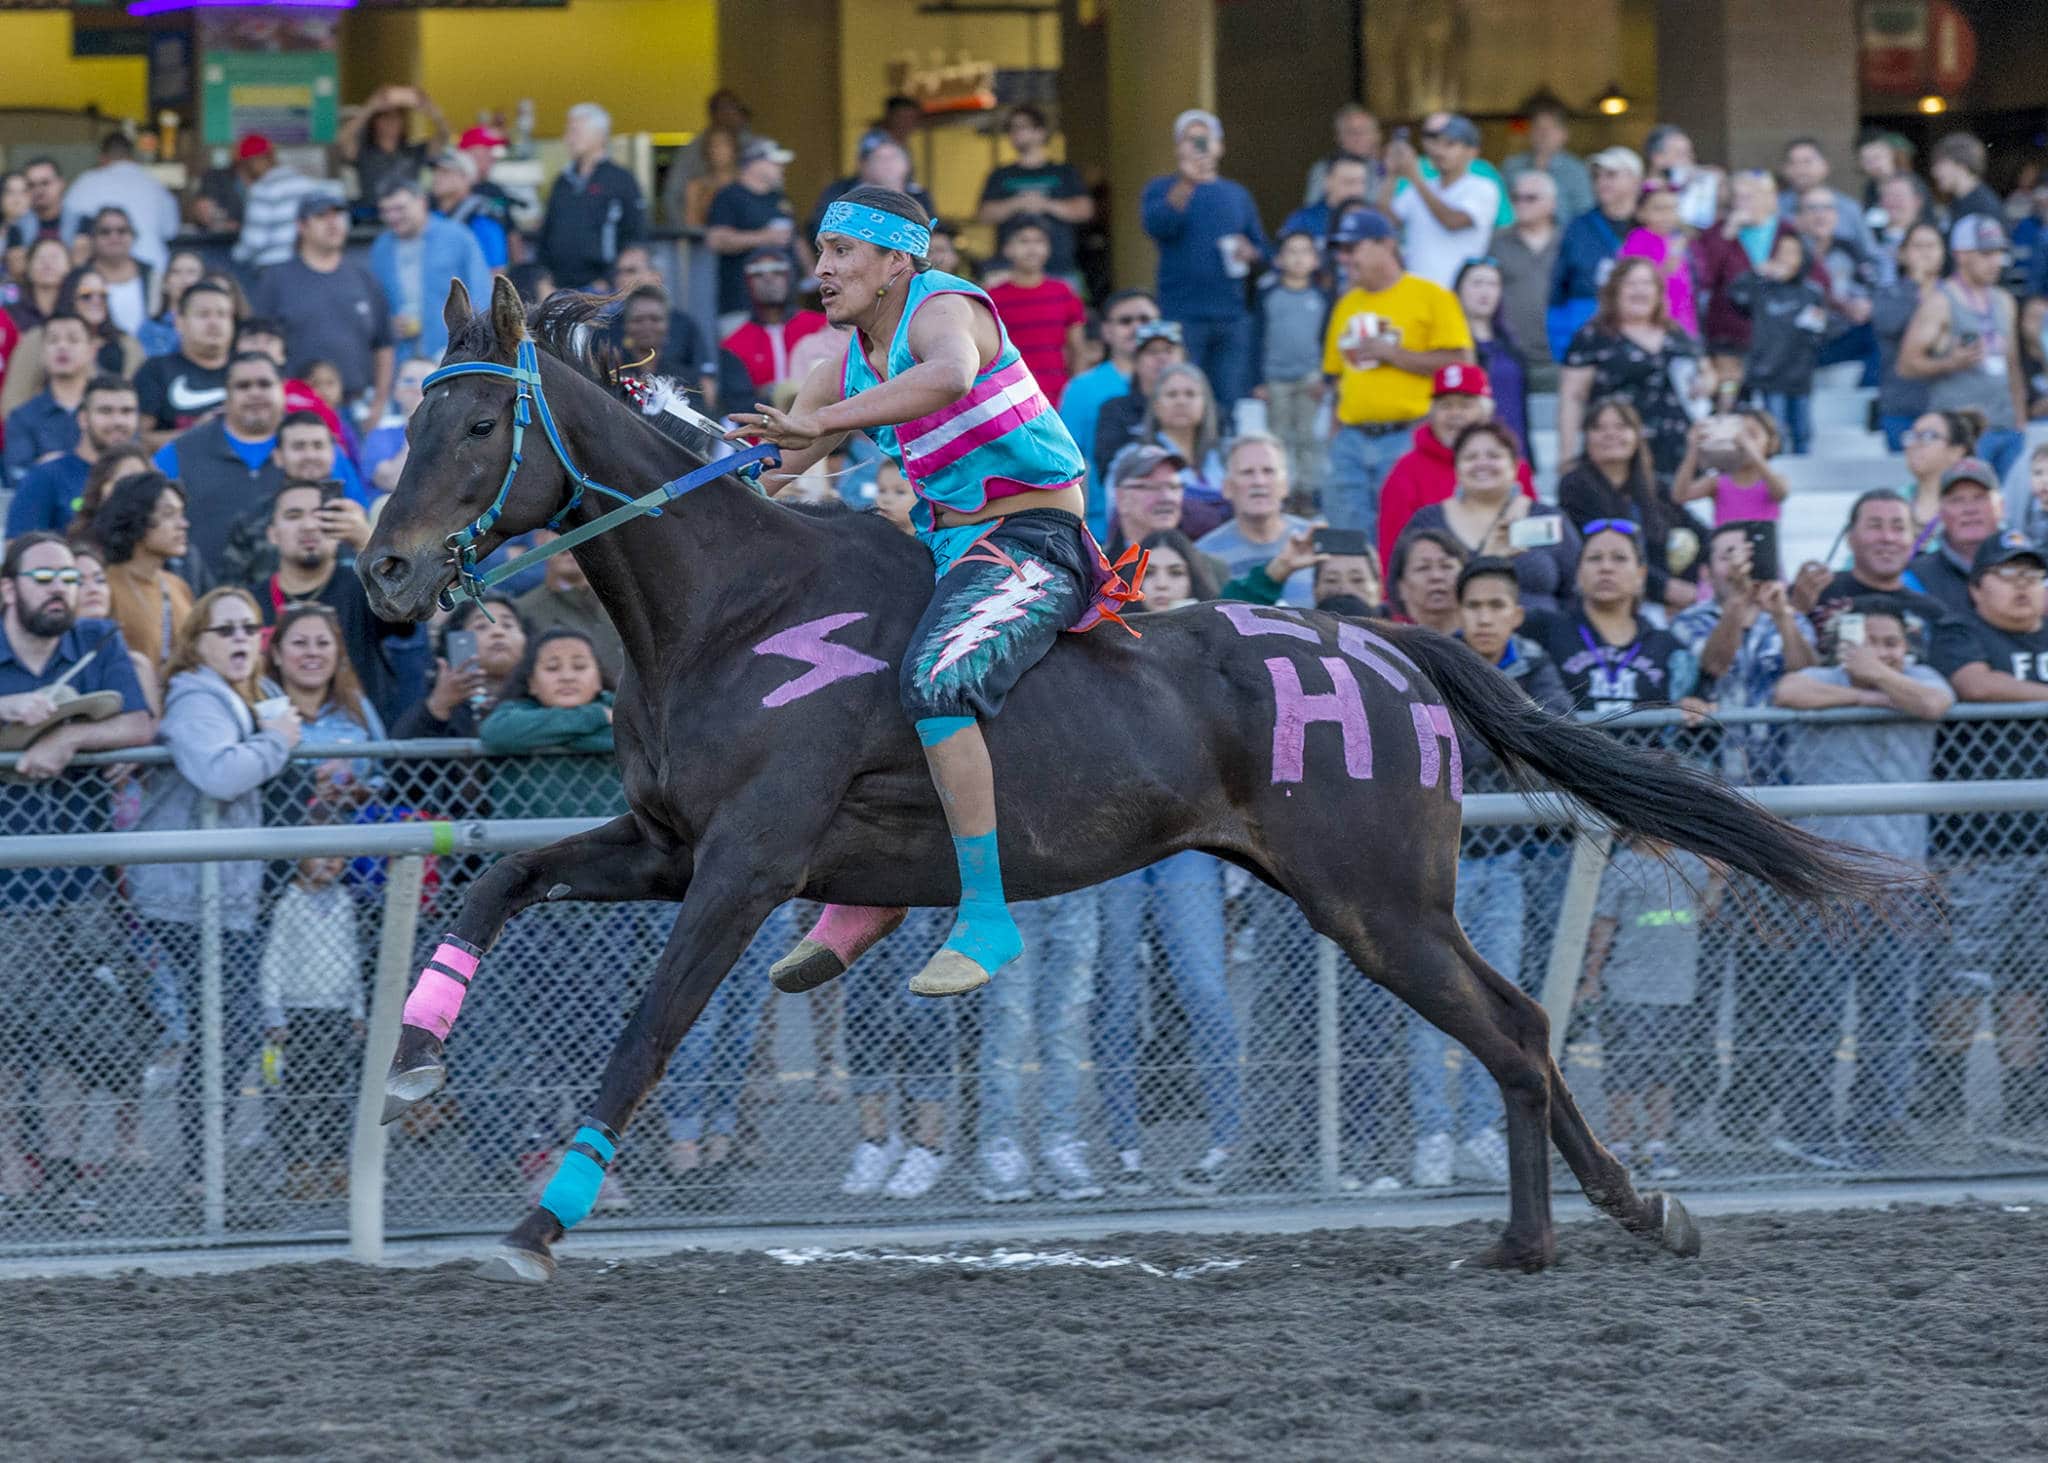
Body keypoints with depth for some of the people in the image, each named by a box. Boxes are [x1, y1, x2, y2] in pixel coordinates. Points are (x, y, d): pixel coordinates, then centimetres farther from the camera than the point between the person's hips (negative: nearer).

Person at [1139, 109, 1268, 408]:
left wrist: (1249, 254, -2)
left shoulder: (1236, 194, 16)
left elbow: (1261, 246, 22)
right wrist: (1185, 184, -33)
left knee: (1232, 402, 1)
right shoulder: (1161, 189, 4)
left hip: (1232, 317, 3)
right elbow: (1157, 225, -17)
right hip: (1183, 318, -3)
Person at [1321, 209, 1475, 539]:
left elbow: (1458, 363, -9)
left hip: (1406, 439, -6)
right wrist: (1336, 435, 13)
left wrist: (1390, 353, -12)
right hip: (1351, 441, 6)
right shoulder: (1347, 305, 17)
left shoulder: (1430, 297, -1)